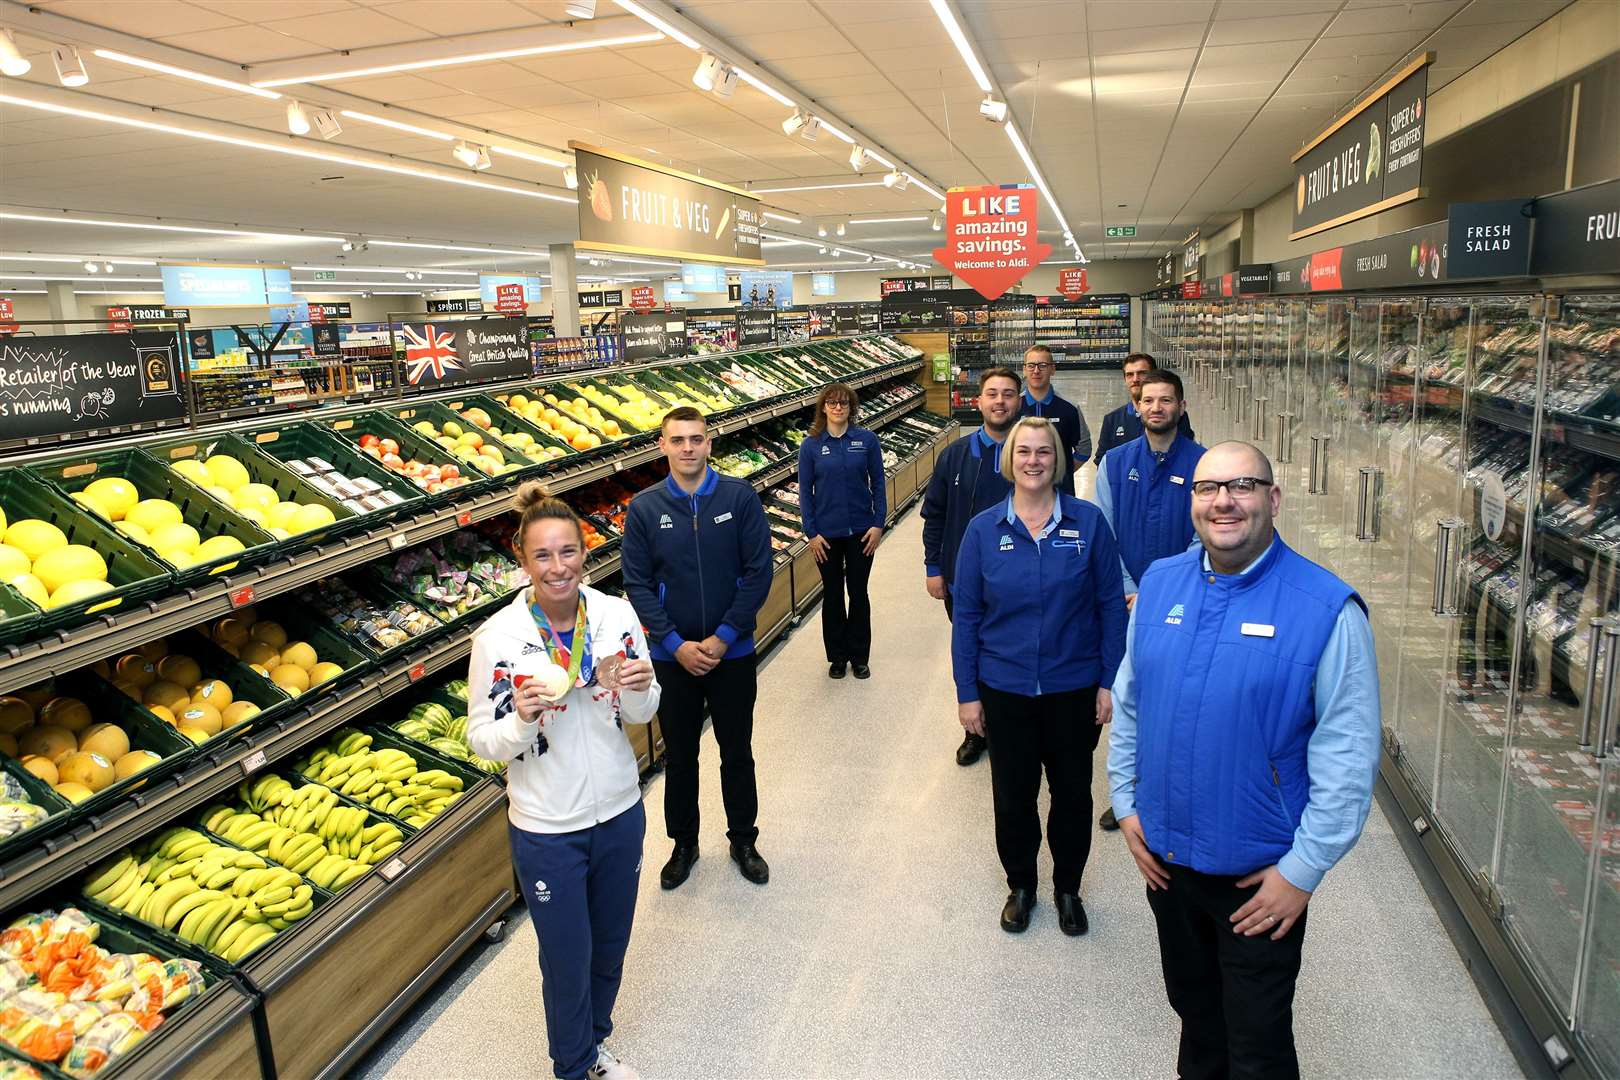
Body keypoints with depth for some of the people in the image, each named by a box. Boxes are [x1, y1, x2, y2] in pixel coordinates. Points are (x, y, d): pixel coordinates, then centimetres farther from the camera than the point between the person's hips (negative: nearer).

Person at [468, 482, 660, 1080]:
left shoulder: (617, 615, -10)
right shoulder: (498, 637, -18)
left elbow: (643, 714, -1)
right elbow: (482, 740, -10)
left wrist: (638, 690, -23)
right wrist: (522, 718, -30)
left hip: (620, 811, 3)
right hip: (547, 829, -3)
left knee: (610, 946, 23)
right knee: (567, 960, 14)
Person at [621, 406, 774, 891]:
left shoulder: (740, 496, -9)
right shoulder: (644, 507, -6)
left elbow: (758, 573, -10)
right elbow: (637, 583, -5)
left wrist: (721, 638, -14)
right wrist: (676, 644, -13)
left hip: (733, 651, 0)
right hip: (672, 656, 1)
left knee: (737, 751, 14)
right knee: (679, 755, 15)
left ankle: (743, 840, 34)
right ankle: (683, 843, 35)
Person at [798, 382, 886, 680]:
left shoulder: (867, 440, -4)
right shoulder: (811, 445, -4)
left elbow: (878, 483, 0)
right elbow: (805, 491, -1)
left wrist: (878, 523, -5)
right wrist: (811, 532, -6)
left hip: (861, 531, 0)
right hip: (827, 533, 0)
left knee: (858, 593, 10)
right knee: (832, 594, 12)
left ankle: (859, 656, 25)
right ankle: (837, 655, 26)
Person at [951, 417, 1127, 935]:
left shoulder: (1088, 522, -7)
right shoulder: (983, 529, -5)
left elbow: (1110, 605, -3)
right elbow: (966, 615, -1)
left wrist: (1110, 683, -5)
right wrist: (966, 693, -2)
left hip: (1074, 687, 0)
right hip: (1005, 689, 1)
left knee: (1072, 793, 15)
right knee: (1013, 795, 14)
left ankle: (1067, 887, 39)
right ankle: (1020, 886, 38)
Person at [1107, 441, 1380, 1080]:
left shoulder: (1327, 609, -17)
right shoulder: (1160, 584, -2)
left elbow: (1347, 757, -15)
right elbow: (1128, 701, 7)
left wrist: (1303, 871, -14)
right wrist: (1126, 804, 5)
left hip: (1261, 873, -4)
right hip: (1164, 854, 4)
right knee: (1192, 1007, 26)